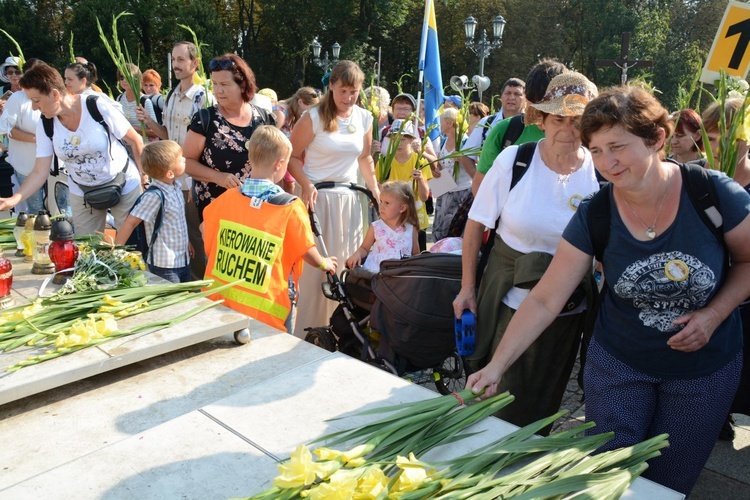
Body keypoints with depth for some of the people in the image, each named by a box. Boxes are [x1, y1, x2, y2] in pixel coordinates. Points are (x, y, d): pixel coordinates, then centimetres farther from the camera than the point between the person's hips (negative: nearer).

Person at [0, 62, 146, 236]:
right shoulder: (45, 124, -7)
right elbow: (40, 172, -7)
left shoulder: (98, 107, -21)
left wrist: (142, 173, -5)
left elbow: (135, 140, -10)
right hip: (83, 193, 4)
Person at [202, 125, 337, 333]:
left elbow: (207, 238, 11)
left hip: (220, 302, 4)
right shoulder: (291, 208, -14)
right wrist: (324, 263, 16)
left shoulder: (226, 198, -2)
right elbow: (307, 252, -4)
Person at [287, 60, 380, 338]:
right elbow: (292, 156, -7)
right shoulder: (314, 117, -7)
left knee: (347, 263, 10)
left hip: (349, 198, 5)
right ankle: (305, 334, 11)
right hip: (318, 196, -5)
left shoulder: (364, 119, 7)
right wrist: (306, 185, -20)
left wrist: (375, 188, 10)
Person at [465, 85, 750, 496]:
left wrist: (714, 314, -19)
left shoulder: (714, 193, -19)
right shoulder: (594, 215, -17)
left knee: (668, 484, 17)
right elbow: (544, 300, -16)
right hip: (618, 364, 0)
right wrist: (496, 365, -23)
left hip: (705, 369, 0)